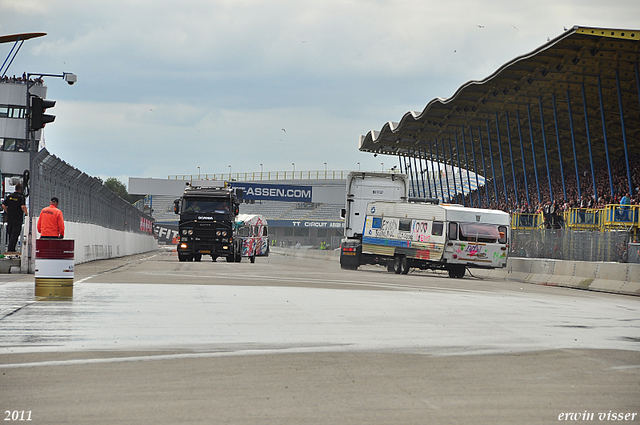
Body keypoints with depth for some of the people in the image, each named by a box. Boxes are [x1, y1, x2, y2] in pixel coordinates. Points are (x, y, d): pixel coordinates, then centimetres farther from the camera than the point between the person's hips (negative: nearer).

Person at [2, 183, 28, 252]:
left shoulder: (9, 196, 8)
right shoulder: (21, 197, -8)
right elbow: (23, 206, -19)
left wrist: (8, 212, 15)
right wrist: (26, 213, -5)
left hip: (9, 218, 5)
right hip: (18, 218, -5)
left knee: (10, 234, 15)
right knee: (15, 234, -3)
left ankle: (11, 249, 22)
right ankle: (11, 249, -8)